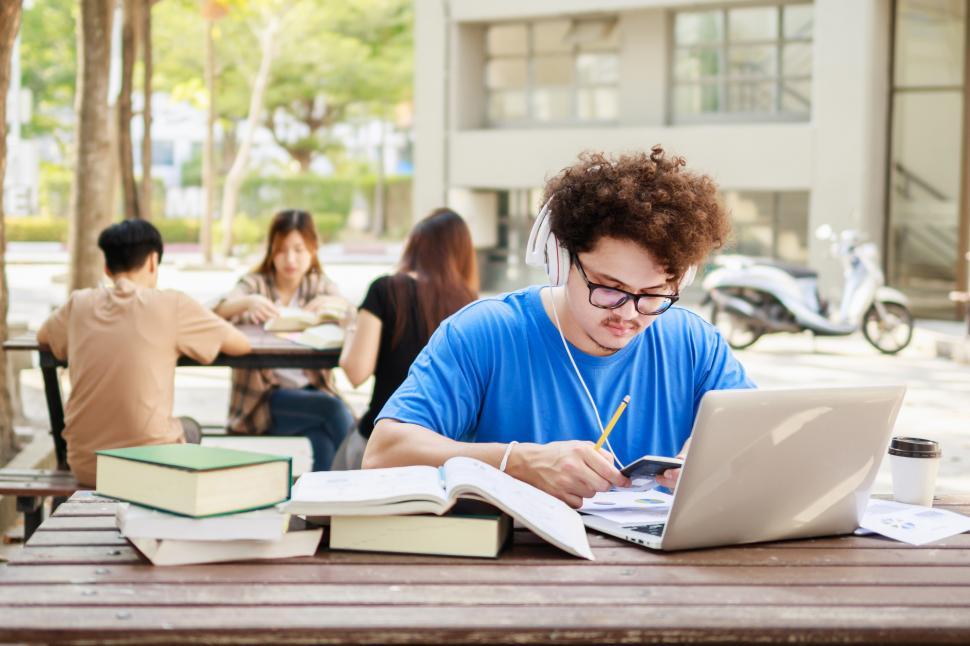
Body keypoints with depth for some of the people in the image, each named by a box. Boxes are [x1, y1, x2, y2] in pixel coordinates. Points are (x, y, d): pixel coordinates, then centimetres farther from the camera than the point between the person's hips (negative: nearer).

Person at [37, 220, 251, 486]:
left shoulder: (80, 304, 3)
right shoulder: (171, 305, -8)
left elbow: (42, 338, 24)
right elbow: (242, 345, 2)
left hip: (83, 465, 4)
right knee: (189, 427, 30)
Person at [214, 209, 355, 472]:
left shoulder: (320, 285, 15)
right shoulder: (255, 284, 8)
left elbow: (350, 314, -5)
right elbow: (218, 311, -12)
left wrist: (332, 303, -28)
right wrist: (249, 302, -33)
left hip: (312, 390, 2)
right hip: (263, 398, -2)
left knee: (326, 442, -31)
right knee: (332, 407, -30)